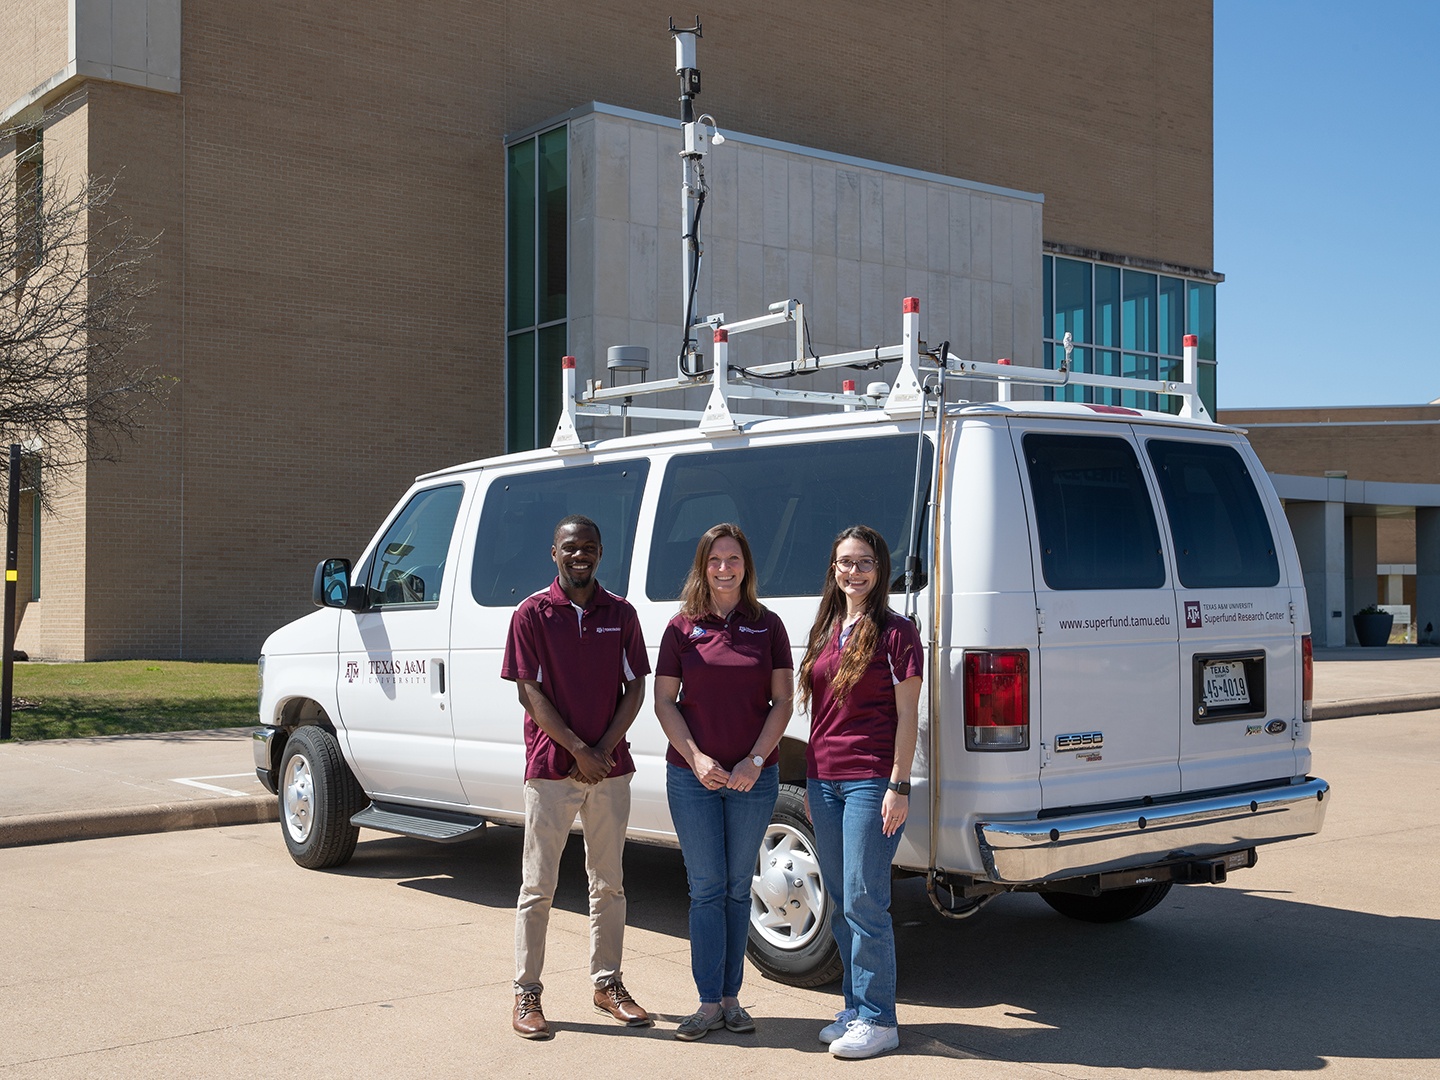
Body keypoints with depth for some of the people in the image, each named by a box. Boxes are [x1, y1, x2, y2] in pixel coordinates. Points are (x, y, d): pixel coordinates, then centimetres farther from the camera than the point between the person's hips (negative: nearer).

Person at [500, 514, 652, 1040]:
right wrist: (578, 750, -13)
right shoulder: (533, 613, -3)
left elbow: (635, 687, 5)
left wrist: (604, 749, -8)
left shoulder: (620, 614, 6)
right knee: (538, 885, 2)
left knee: (609, 883, 11)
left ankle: (607, 984, 23)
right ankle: (526, 993, 10)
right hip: (550, 770, -3)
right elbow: (530, 692, -7)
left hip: (610, 768, 3)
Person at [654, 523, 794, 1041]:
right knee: (707, 888, 2)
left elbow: (782, 702, 2)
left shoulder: (767, 626, 4)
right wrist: (696, 758, -11)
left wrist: (755, 761, -10)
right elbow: (664, 701, 2)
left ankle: (731, 997, 18)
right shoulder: (682, 628, 3)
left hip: (753, 778, 1)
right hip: (692, 774, 0)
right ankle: (710, 1003, 6)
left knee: (737, 888, 9)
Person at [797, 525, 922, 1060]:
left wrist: (898, 785, -14)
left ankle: (878, 1020, 4)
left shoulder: (896, 632, -6)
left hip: (871, 782, -7)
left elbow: (907, 715, -8)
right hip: (824, 779, 7)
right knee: (841, 902, 12)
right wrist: (809, 781, 16)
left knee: (864, 901, -5)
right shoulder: (825, 631, 14)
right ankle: (855, 1007, 23)